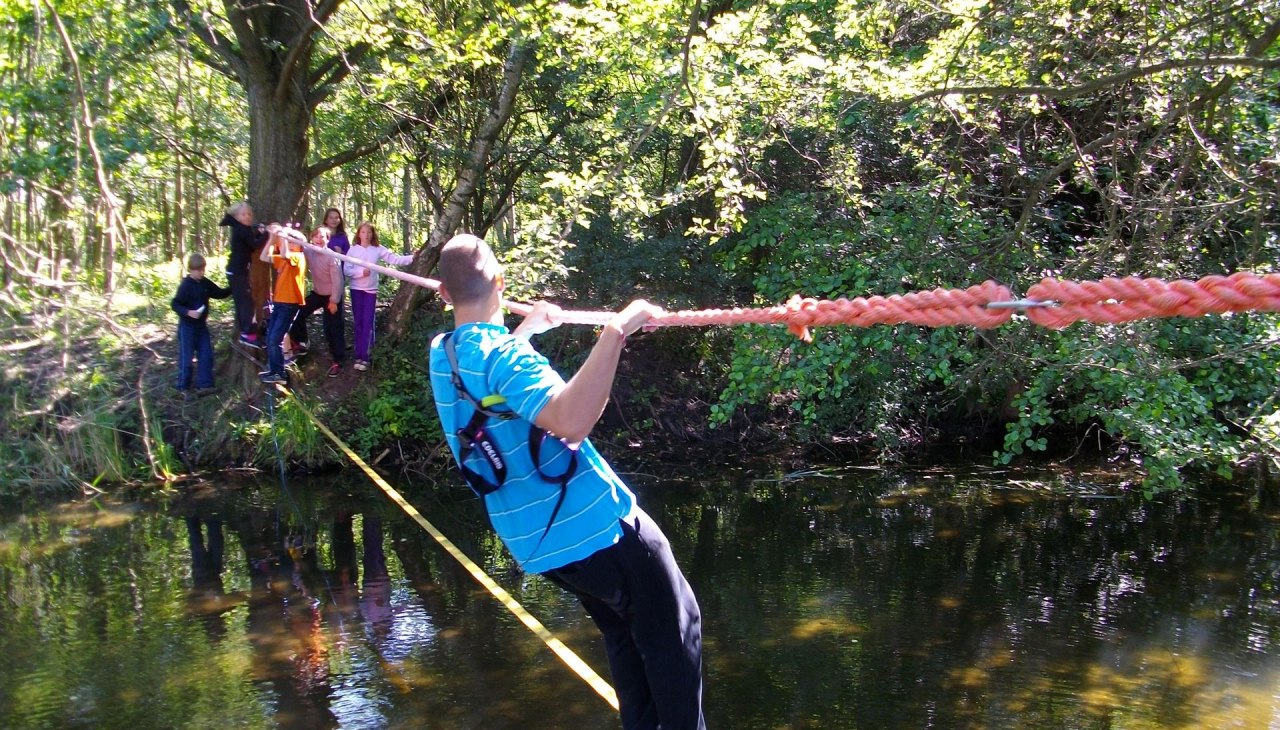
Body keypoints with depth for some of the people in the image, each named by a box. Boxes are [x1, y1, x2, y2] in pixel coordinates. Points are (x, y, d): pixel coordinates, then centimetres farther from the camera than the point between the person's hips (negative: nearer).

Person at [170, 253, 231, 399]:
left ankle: (204, 385, 9)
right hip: (187, 327, -7)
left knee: (206, 355, 5)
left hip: (202, 325, 7)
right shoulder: (185, 286, -17)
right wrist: (188, 312, -31)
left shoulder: (205, 283, 3)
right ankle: (183, 387, 12)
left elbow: (219, 293, 14)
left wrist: (232, 289, 0)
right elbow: (174, 304, -18)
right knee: (186, 358, 1)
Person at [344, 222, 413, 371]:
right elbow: (347, 270, -6)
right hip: (356, 289, 0)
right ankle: (359, 355, 12)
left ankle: (364, 357, -1)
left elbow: (394, 259, -6)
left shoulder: (378, 249, 0)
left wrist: (412, 258, -16)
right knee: (358, 323, 6)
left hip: (371, 290, 0)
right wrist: (361, 272, -21)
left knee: (367, 323, -2)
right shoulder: (353, 250, -2)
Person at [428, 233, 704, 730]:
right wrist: (614, 333, -40)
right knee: (673, 631, 8)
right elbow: (571, 423, -41)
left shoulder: (441, 354, 3)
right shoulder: (503, 354, -23)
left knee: (622, 633, 23)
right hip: (597, 526, -8)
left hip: (537, 544, 8)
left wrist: (527, 327, 38)